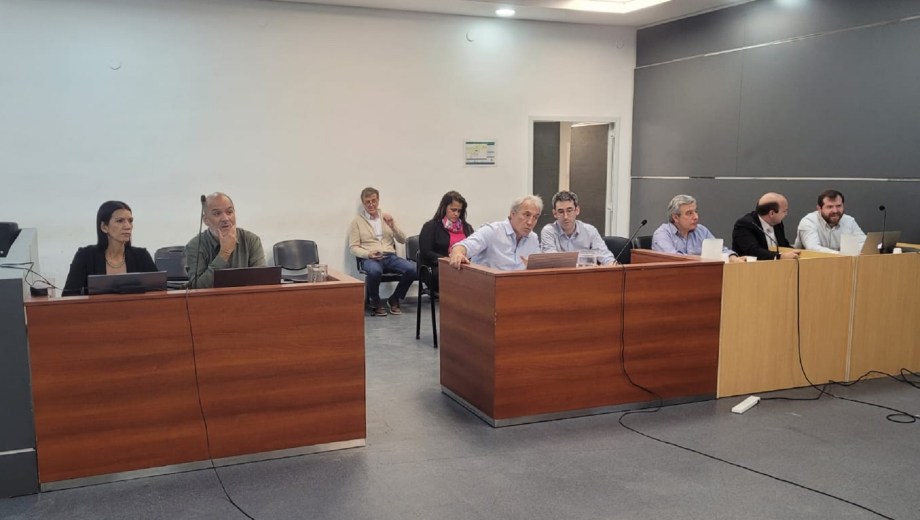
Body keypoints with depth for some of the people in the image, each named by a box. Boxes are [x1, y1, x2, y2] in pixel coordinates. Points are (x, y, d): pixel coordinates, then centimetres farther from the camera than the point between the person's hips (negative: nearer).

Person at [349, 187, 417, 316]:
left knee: (412, 269, -26)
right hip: (370, 258, -3)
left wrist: (392, 225, -4)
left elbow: (402, 240, 13)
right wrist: (368, 254, -17)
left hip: (390, 257, 3)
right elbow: (353, 247, 2)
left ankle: (394, 299, -2)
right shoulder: (357, 221, 7)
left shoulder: (387, 217, 17)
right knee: (374, 271, -40)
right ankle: (375, 302, -10)